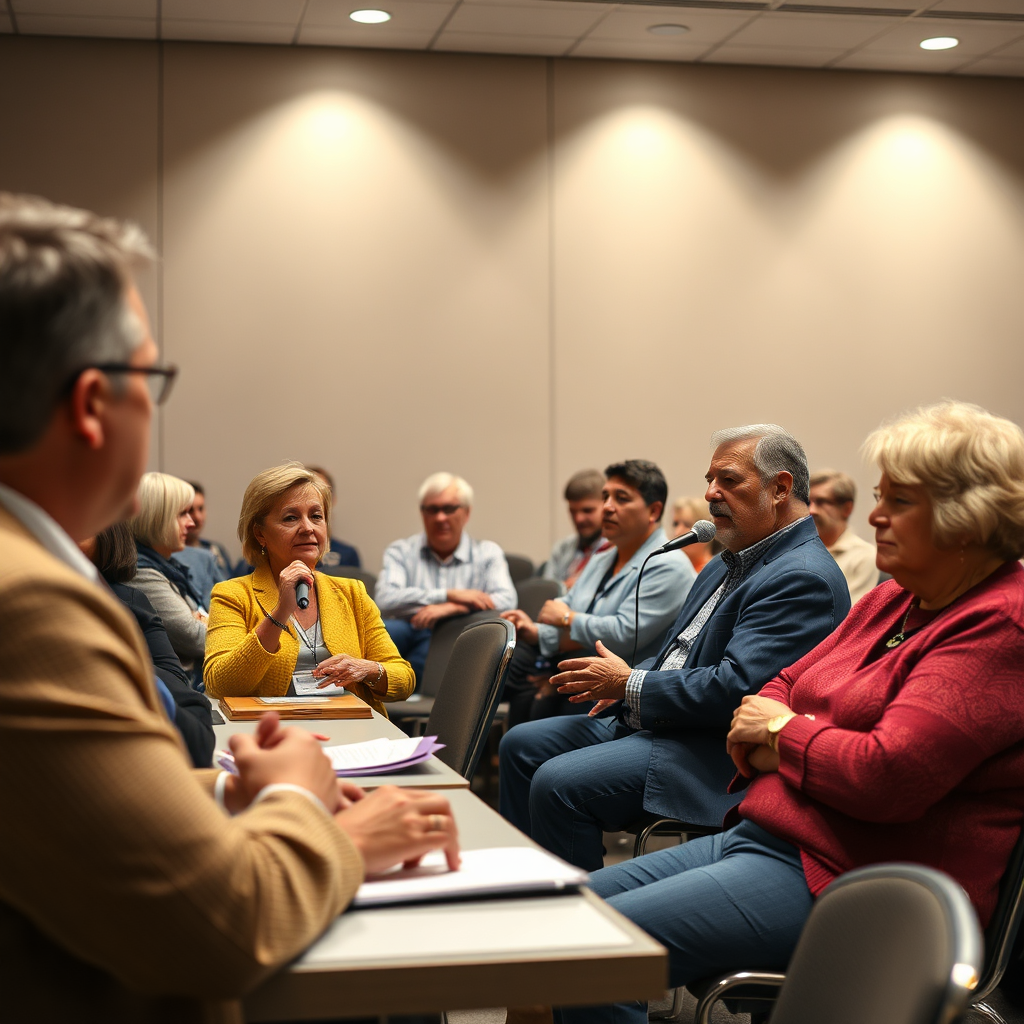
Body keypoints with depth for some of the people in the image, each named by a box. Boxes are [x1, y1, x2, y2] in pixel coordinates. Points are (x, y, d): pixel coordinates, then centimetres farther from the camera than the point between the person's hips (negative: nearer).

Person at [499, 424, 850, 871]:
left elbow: (735, 690, -25)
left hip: (718, 752, -11)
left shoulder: (803, 578, -18)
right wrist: (616, 686, 6)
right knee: (521, 745, 8)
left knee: (558, 783, -24)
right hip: (649, 719, 11)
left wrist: (628, 684, -14)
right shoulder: (727, 562, 16)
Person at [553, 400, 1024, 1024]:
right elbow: (786, 686, 21)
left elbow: (887, 776, -26)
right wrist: (763, 747, -3)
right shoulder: (894, 601, 14)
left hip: (835, 879, -10)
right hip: (762, 836, 10)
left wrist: (785, 730, -7)